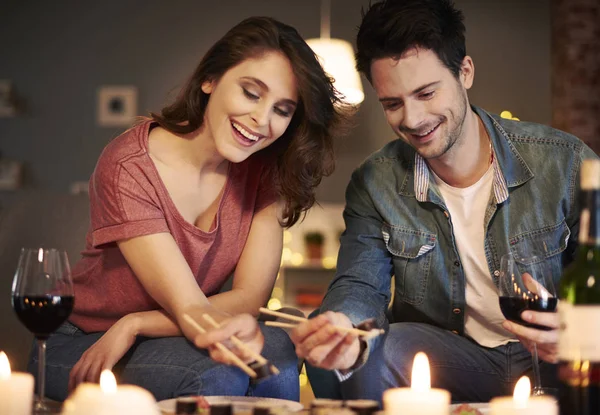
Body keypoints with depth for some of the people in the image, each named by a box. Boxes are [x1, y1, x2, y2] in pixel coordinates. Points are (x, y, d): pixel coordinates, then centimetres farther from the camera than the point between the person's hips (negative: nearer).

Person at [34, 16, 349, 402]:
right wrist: (227, 330, -53)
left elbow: (251, 295, -13)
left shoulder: (265, 169, -7)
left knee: (277, 352, -28)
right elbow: (188, 307, -28)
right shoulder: (130, 168, -22)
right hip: (82, 347, -4)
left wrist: (135, 324, -24)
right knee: (216, 374, -33)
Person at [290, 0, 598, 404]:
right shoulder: (375, 184, -2)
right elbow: (360, 286, -9)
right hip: (454, 361, 1)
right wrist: (345, 330, -35)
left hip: (550, 364, -1)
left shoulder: (565, 163, -9)